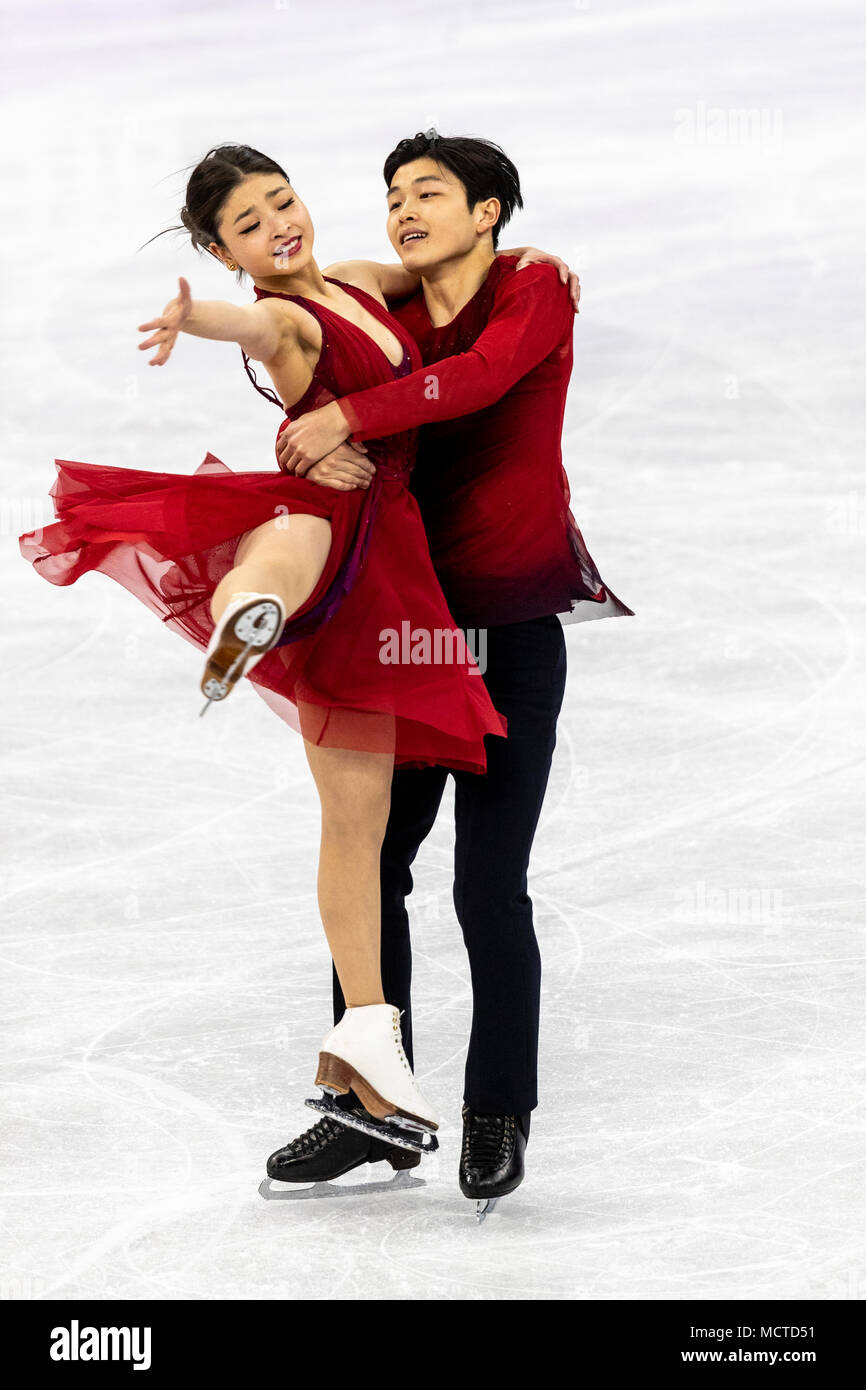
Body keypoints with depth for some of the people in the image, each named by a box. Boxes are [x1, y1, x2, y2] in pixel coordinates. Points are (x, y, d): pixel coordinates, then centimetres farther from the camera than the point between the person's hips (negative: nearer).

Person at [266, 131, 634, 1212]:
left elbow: (480, 378, -23)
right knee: (369, 863, 5)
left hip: (513, 629, -5)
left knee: (488, 887, -5)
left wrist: (347, 418, -32)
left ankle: (498, 1116, 12)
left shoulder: (536, 294, -5)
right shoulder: (393, 324, 9)